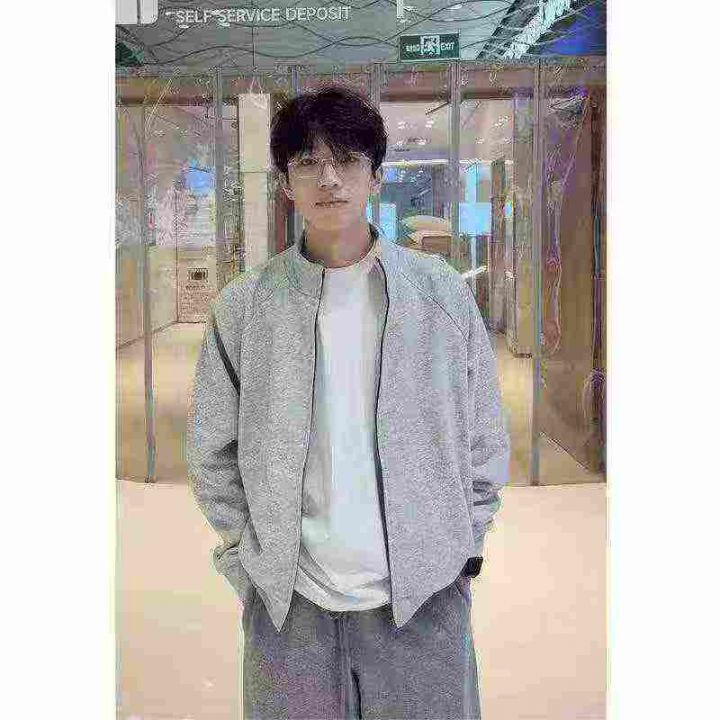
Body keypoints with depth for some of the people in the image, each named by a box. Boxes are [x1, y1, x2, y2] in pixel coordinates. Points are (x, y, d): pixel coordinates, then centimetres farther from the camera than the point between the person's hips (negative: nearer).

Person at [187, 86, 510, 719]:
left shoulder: (443, 295, -2)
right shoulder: (243, 308, -2)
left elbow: (484, 440, 4)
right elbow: (212, 453, 4)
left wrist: (461, 555, 2)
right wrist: (250, 565, 1)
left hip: (423, 596, 0)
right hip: (288, 603, 0)